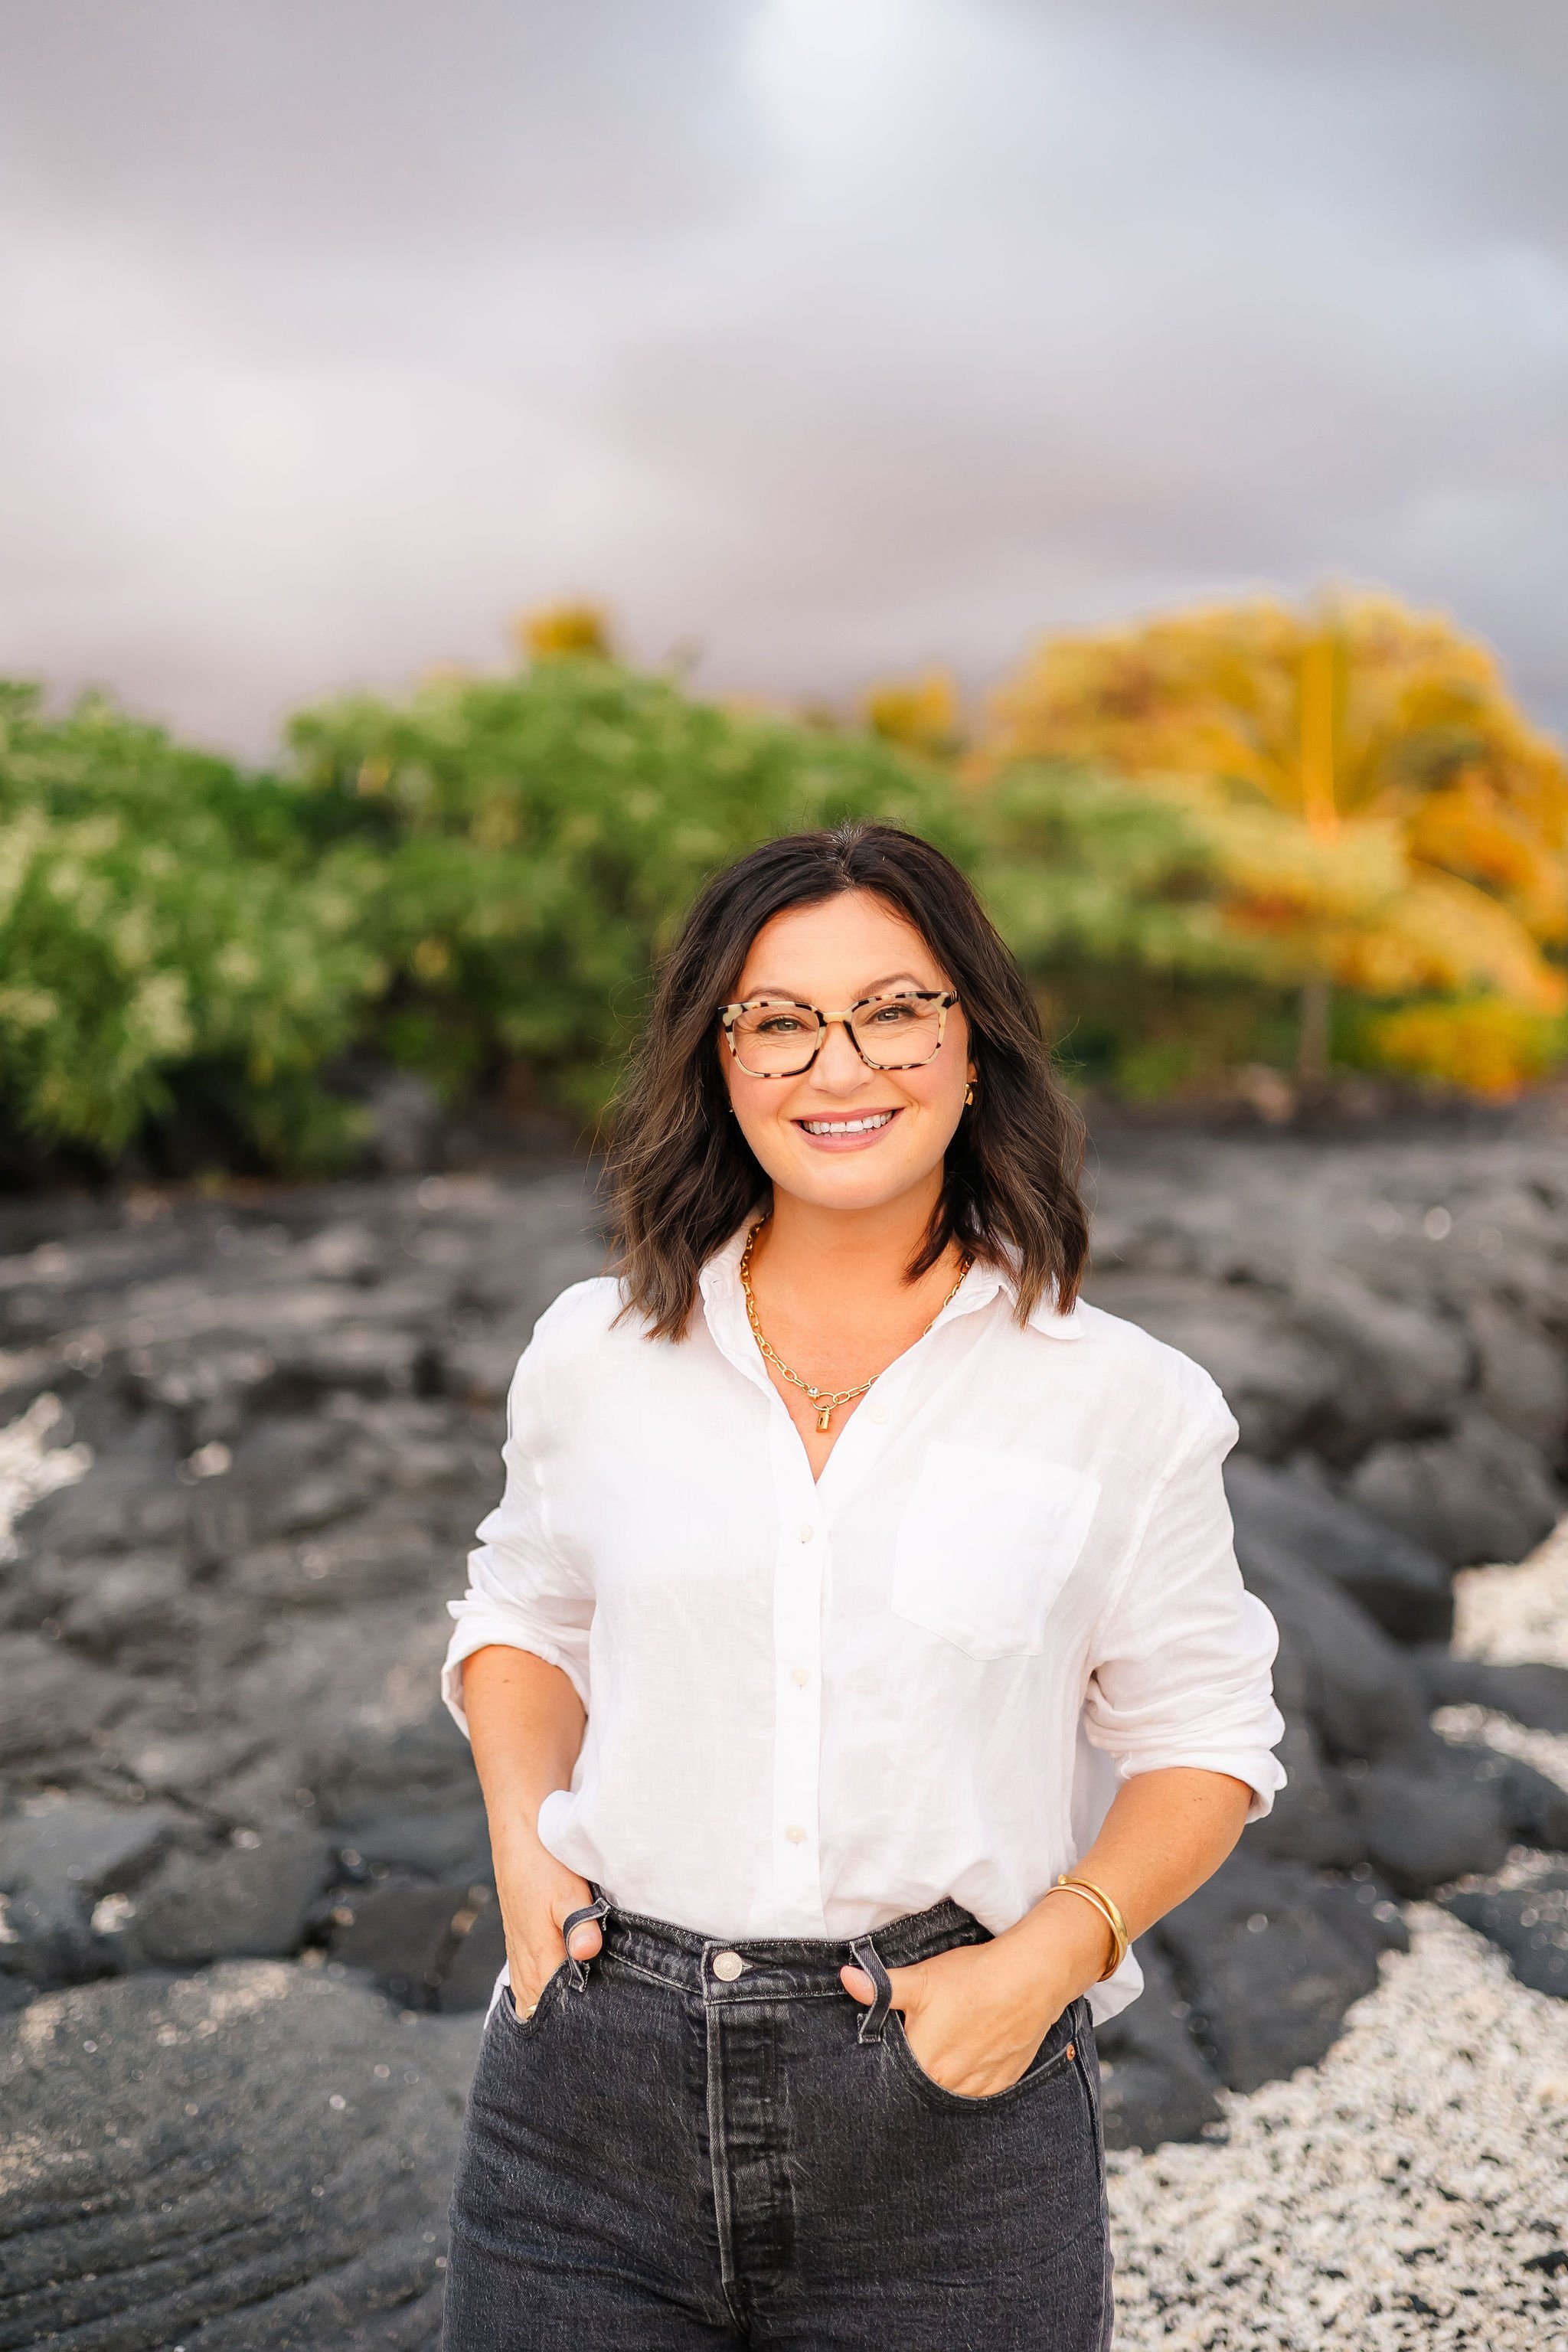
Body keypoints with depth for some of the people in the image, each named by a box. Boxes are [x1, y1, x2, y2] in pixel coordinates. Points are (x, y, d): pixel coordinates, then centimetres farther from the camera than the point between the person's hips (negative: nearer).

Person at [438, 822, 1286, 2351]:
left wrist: (1052, 1953, -10)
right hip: (597, 2090, 2)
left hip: (949, 2111, -1)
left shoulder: (1123, 1404, -4)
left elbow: (1204, 1736, 5)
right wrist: (523, 1838, 1)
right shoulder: (595, 1354, 2)